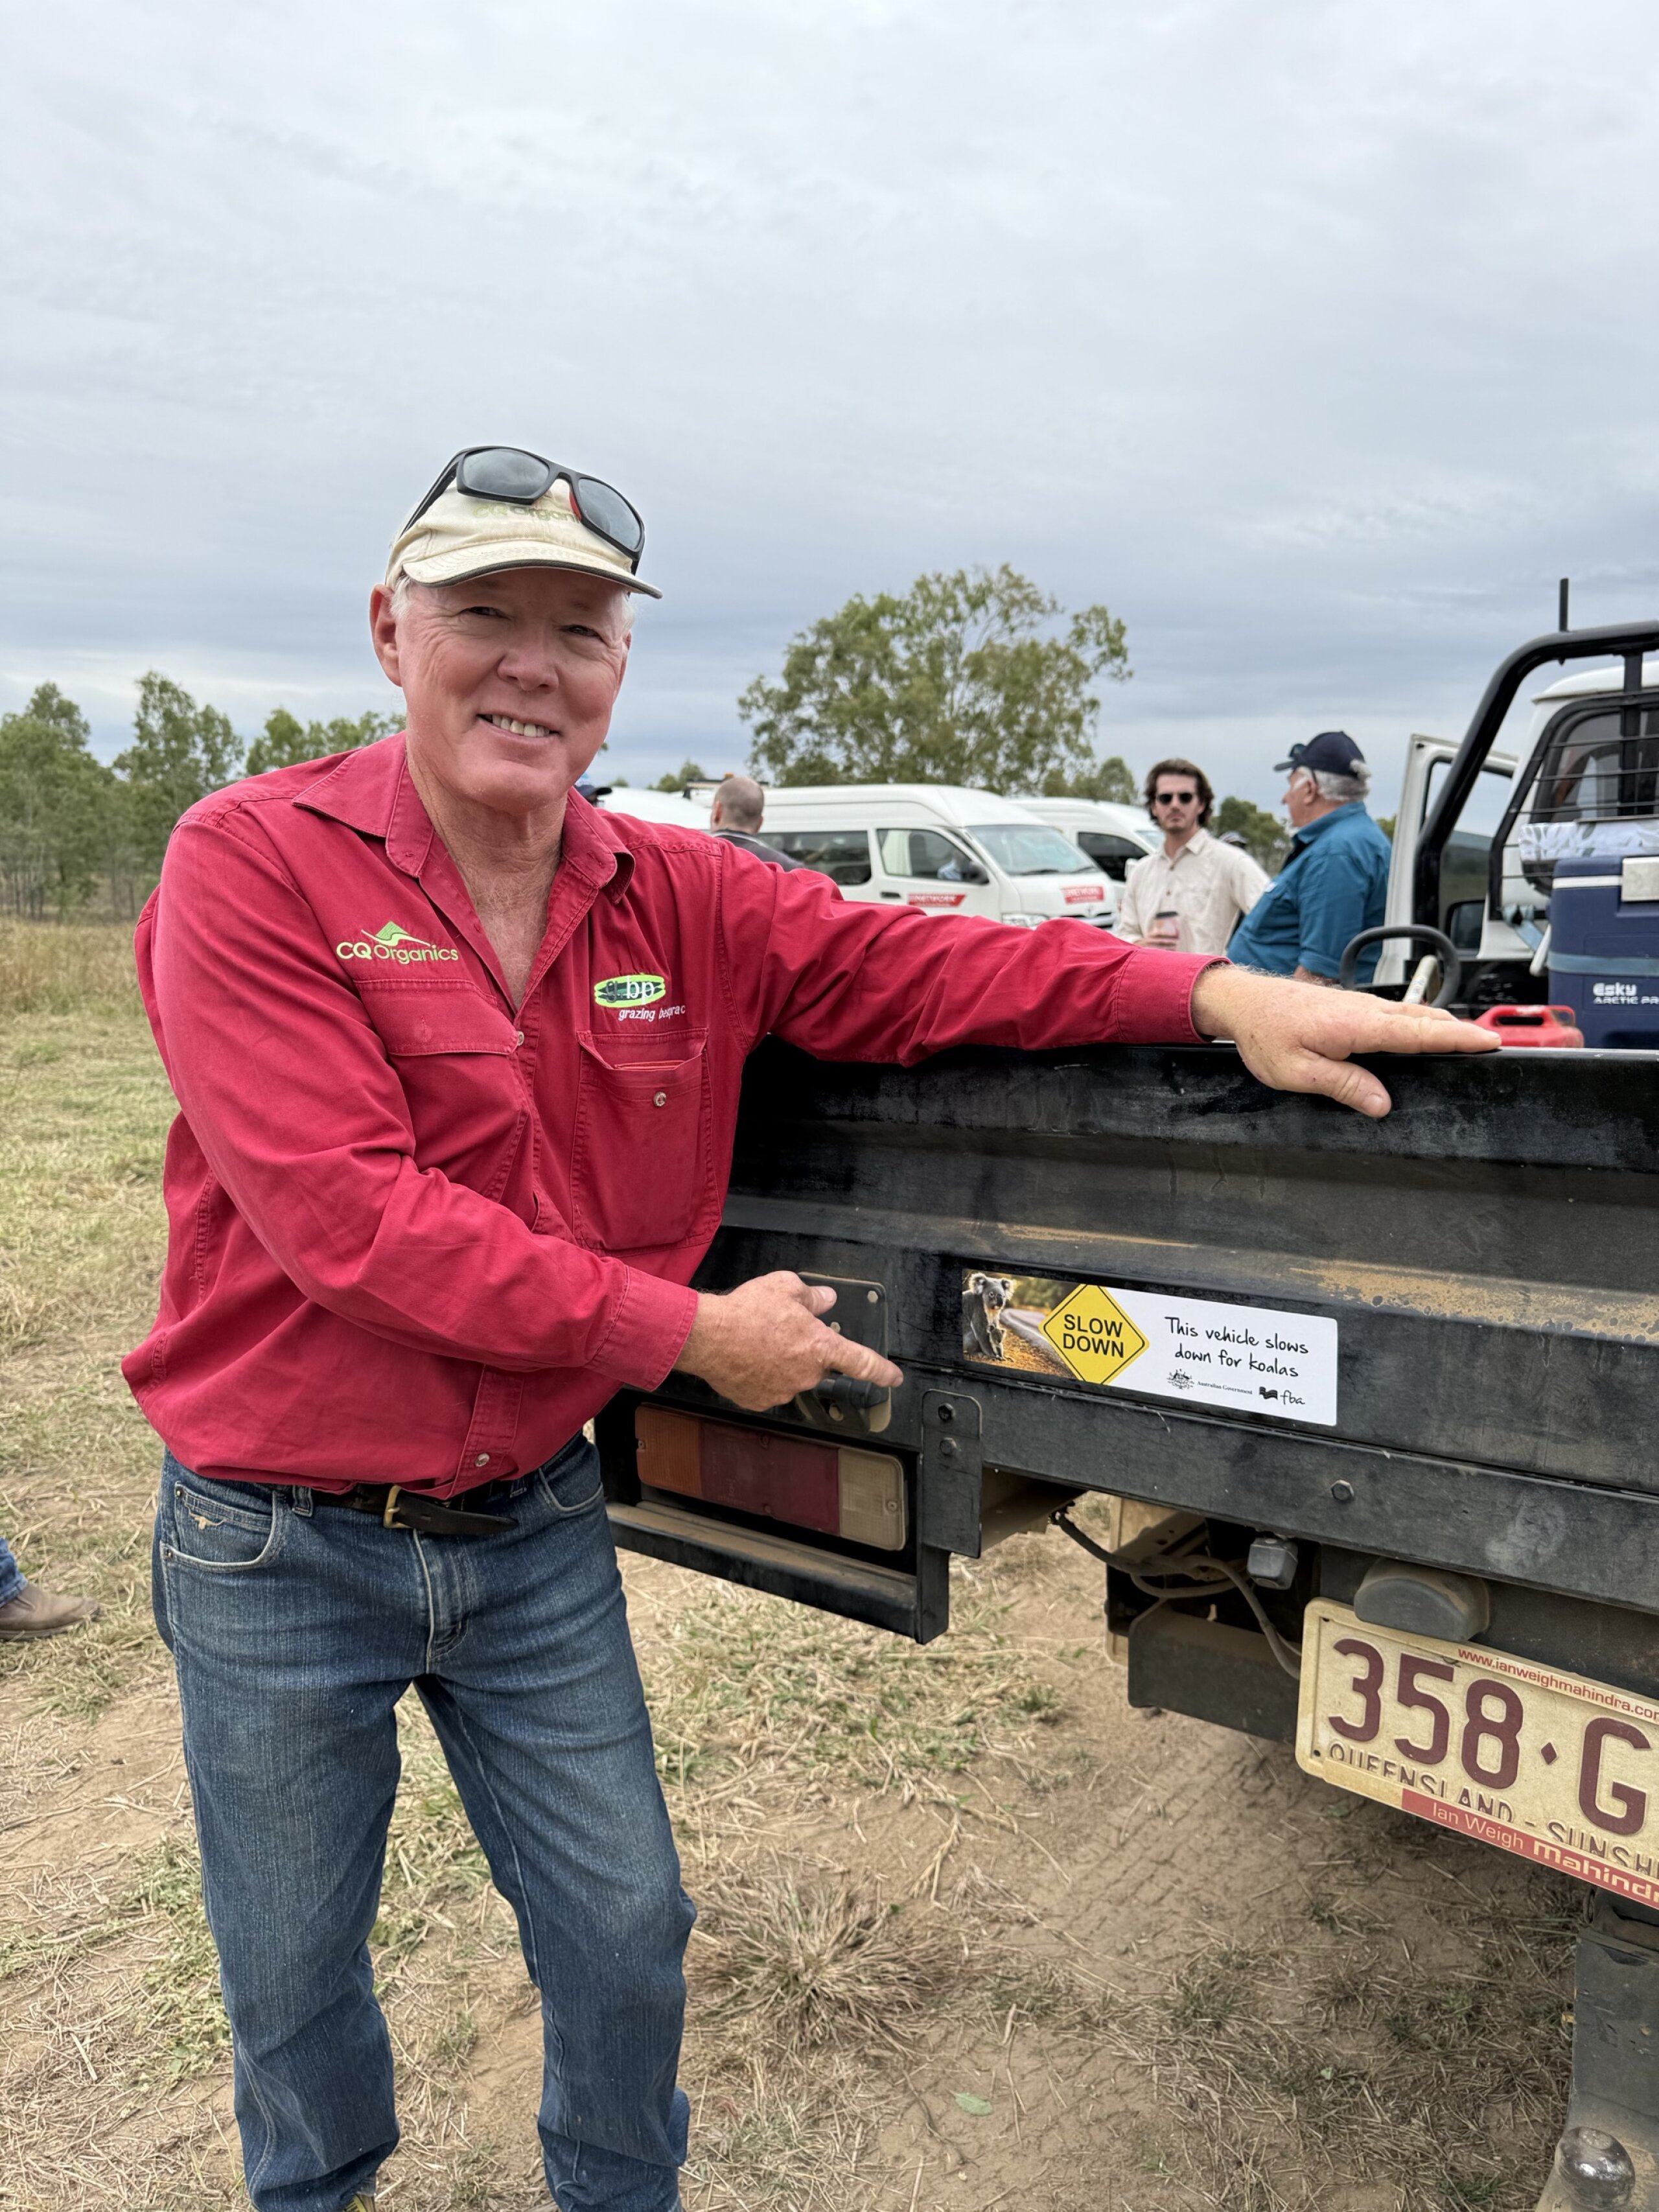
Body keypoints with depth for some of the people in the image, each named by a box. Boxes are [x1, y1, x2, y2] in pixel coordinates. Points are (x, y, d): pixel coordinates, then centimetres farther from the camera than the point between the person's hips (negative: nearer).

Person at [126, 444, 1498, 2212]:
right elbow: (345, 1216, -25)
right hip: (276, 1549, -3)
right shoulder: (255, 862, -17)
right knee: (292, 1984, 19)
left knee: (625, 1935, 17)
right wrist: (689, 1332, -21)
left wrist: (1216, 993, -25)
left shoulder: (683, 902, -3)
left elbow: (917, 968, -9)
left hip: (535, 1527, 3)